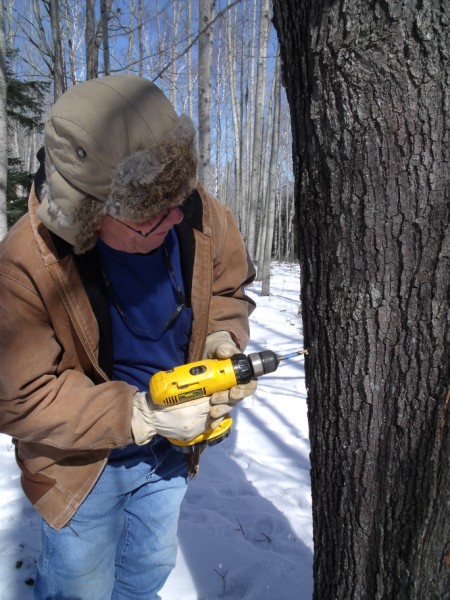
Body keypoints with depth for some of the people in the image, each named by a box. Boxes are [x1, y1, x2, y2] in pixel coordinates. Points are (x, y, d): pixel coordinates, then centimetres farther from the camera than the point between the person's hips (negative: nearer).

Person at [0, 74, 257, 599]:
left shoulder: (197, 213, -19)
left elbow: (227, 289, 0)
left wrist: (223, 340, -20)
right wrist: (140, 415, -31)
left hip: (169, 447, 4)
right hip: (82, 462, -3)